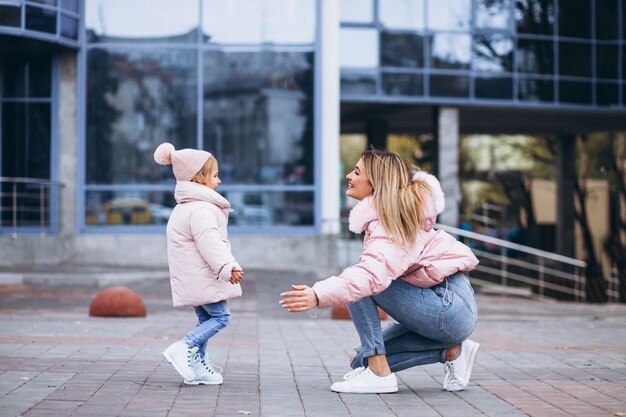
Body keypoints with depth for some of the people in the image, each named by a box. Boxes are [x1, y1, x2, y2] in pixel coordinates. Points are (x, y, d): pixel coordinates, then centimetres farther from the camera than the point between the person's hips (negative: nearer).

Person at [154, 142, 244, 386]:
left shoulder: (185, 207, 19)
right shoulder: (201, 208, -16)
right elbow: (209, 242, -27)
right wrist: (227, 267, -32)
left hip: (192, 278, 10)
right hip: (202, 276, -10)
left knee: (205, 319, 13)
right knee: (220, 316, -8)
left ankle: (198, 366, 13)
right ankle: (184, 348, -17)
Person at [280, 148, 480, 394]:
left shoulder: (388, 222, -20)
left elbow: (374, 274, -38)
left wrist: (318, 296, -49)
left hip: (450, 308, -10)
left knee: (357, 282, -17)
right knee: (362, 360, 10)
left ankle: (379, 373, -16)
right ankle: (452, 352, 10)